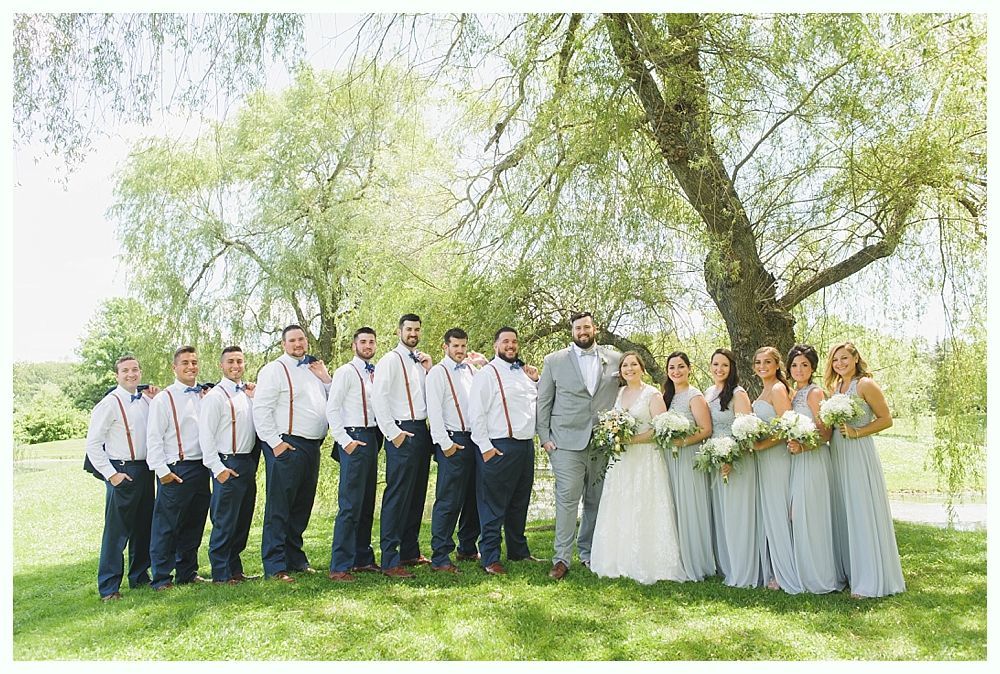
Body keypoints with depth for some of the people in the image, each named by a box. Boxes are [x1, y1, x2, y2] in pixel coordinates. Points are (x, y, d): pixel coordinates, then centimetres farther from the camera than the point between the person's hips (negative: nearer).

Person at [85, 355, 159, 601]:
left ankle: (139, 576, 29)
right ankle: (108, 587, 7)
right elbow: (93, 444, -9)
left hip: (146, 470, 7)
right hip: (122, 472, -7)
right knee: (117, 531, -3)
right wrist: (111, 474, -13)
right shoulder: (109, 404, -9)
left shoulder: (146, 401, 10)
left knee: (143, 527, 15)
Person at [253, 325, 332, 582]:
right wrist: (275, 443, -16)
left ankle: (295, 558, 25)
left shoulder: (314, 368, 19)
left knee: (302, 506, 14)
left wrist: (325, 378, 5)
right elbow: (261, 409, -11)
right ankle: (274, 566, 1)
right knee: (279, 507, -4)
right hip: (286, 447, -8)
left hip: (312, 446, 8)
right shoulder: (274, 370, -4)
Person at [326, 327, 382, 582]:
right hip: (353, 440, -8)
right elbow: (332, 408, -11)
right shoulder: (346, 372, -5)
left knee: (367, 504, 13)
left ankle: (363, 559, 23)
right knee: (350, 505, -9)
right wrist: (345, 441, -16)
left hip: (372, 439, 8)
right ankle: (340, 566, -3)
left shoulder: (375, 374, 15)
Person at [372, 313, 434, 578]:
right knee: (397, 496, -7)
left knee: (417, 495, 13)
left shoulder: (422, 361, 17)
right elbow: (379, 398, -13)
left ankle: (410, 551, 25)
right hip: (402, 433, -8)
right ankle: (390, 561, -3)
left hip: (422, 431, 8)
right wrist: (393, 433, -14)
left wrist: (430, 370, 4)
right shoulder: (390, 360, -6)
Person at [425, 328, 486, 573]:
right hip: (453, 442, -7)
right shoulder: (438, 372, -3)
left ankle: (467, 548, 29)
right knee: (449, 501, -7)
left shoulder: (471, 370, 16)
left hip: (474, 440, 7)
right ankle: (440, 557, 1)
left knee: (473, 497, 14)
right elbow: (434, 410, -10)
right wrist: (445, 443, -13)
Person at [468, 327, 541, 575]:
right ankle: (490, 558, 7)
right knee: (494, 506, -1)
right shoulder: (487, 373, -7)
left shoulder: (524, 371, 15)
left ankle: (518, 551, 31)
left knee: (519, 504, 18)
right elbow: (476, 413, -11)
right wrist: (486, 447, -14)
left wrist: (536, 381, 8)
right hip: (500, 448, -7)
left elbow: (537, 403, 24)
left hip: (526, 446, 8)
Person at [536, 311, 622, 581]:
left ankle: (588, 553, 23)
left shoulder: (615, 360, 9)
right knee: (567, 500, -6)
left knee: (596, 501, 9)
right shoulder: (554, 361, 4)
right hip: (567, 442, -2)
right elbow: (543, 402, 5)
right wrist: (544, 437, -1)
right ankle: (562, 559, 0)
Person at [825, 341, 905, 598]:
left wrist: (856, 432, -16)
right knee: (841, 514, 9)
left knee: (862, 514, -4)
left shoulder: (865, 385, -7)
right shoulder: (834, 387, 14)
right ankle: (847, 572, 19)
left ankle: (870, 580, 3)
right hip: (836, 453, 7)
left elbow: (886, 419, -8)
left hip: (859, 454, -7)